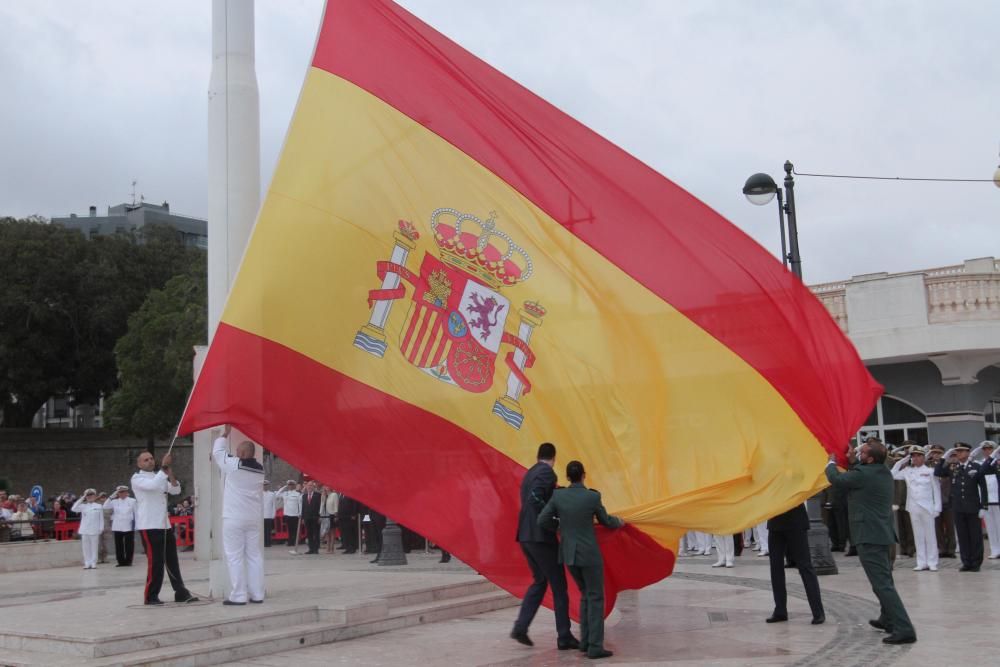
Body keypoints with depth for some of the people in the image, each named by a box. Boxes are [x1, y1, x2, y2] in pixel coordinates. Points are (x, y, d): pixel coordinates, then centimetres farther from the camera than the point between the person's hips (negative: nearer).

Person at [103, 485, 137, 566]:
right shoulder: (114, 501, 10)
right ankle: (121, 561, 10)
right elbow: (105, 506, 0)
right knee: (119, 545, 4)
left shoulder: (132, 501, 3)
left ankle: (128, 561, 5)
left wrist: (136, 524, -3)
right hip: (117, 527, 3)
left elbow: (136, 513, 3)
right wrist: (111, 497, -4)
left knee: (129, 545, -1)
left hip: (128, 527, -3)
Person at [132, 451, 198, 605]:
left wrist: (170, 473, -6)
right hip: (148, 526, -7)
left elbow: (176, 490, 7)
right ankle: (150, 596, 0)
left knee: (172, 560, 7)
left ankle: (181, 592, 10)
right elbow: (153, 485, -22)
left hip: (164, 524, 7)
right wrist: (164, 467, -20)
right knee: (155, 561, -9)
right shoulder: (137, 478, -2)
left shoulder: (160, 477, 20)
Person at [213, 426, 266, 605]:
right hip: (253, 518, 6)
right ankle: (257, 594, 9)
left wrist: (225, 433, 15)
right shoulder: (259, 470, 6)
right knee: (254, 555, 7)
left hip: (234, 518, -6)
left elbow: (217, 451, 5)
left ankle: (238, 596, -5)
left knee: (235, 557, -3)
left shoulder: (234, 465, -10)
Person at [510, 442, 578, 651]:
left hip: (526, 536, 8)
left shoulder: (529, 474, 16)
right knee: (559, 586, 2)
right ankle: (564, 637, 6)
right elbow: (535, 498, -25)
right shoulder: (547, 472, -10)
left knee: (539, 582, 18)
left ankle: (520, 627, 6)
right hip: (542, 536, -8)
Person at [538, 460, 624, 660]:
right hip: (589, 553, -5)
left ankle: (586, 640, 19)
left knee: (587, 594, 21)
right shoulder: (593, 497, -13)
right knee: (596, 598, 4)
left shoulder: (558, 495, -5)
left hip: (568, 553, 5)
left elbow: (542, 521, -4)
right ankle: (595, 647, -1)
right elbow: (605, 521, 3)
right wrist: (618, 522, 27)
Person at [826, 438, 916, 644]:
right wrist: (853, 462, 14)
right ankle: (888, 619, 41)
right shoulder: (884, 473, 9)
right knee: (884, 580, 25)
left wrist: (831, 462, 14)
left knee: (882, 584, -11)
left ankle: (903, 629, -15)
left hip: (869, 536, -10)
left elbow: (835, 478, -4)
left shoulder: (863, 474, -17)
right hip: (882, 532, 10)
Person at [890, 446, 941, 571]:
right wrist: (901, 461, 3)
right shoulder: (907, 471, 7)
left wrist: (937, 508, -5)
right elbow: (892, 475, 4)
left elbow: (936, 490, 0)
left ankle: (932, 562, 7)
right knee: (918, 536, 7)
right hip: (913, 507, 3)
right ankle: (921, 562, 12)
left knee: (930, 535, 2)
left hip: (927, 507, -3)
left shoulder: (930, 471, 0)